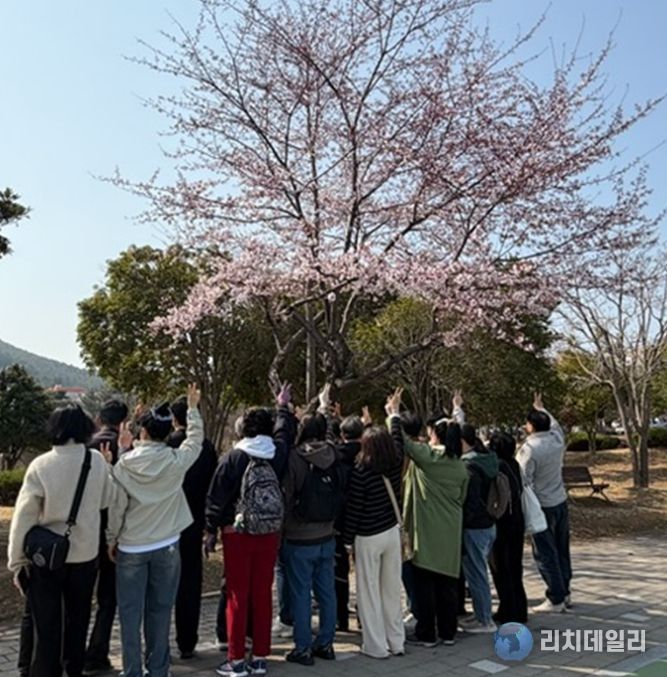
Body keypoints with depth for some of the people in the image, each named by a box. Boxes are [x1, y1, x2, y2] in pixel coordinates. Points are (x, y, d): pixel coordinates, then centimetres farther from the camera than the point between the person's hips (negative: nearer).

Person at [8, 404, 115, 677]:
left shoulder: (40, 465, -16)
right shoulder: (97, 461, -11)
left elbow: (24, 517, -13)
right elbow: (106, 500, 1)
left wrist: (16, 561, -4)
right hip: (85, 554, 2)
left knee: (46, 627, 11)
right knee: (77, 621, 21)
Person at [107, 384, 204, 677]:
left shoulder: (124, 464, -11)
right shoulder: (177, 462, -10)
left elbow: (116, 508, -6)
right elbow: (196, 439, 9)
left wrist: (111, 540, 9)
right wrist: (193, 408, 23)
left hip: (130, 548, -1)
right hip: (166, 547, 1)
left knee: (131, 613, 9)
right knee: (160, 611, 11)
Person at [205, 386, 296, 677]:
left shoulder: (233, 457, -11)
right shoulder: (278, 453, -2)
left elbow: (217, 496, -8)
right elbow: (285, 431, 20)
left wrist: (211, 529, 3)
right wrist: (282, 407, 37)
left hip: (236, 533, -3)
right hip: (270, 534, 3)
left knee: (238, 596, 4)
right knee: (263, 595, 10)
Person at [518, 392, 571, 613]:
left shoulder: (529, 448, -21)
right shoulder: (557, 438, -3)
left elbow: (522, 480, -20)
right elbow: (554, 423, 22)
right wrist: (541, 408, 37)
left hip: (542, 507, -7)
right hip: (561, 502, 7)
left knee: (545, 554, 2)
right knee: (561, 551, 16)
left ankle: (556, 599, 7)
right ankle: (564, 594, 27)